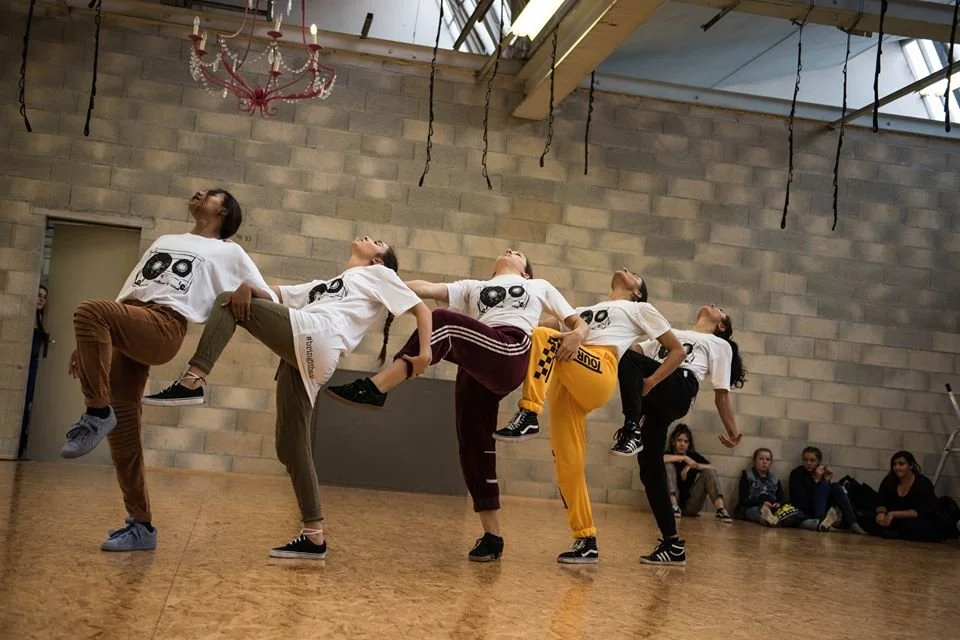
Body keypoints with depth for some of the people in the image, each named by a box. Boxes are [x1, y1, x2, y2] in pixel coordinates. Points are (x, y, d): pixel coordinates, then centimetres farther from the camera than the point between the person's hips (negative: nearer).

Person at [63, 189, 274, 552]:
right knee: (122, 429, -2)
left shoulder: (228, 252, 16)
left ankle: (96, 415, -22)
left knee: (90, 311, -33)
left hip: (164, 327, -6)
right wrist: (90, 343, 21)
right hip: (124, 330, 6)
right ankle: (142, 525, 6)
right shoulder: (164, 241, 33)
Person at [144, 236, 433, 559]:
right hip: (304, 360, 7)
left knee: (228, 303, -6)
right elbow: (273, 295, 26)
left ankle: (193, 381, -21)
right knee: (291, 447, 2)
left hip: (312, 337, -7)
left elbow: (421, 309, 13)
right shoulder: (324, 285, 37)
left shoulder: (379, 274, 21)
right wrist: (247, 288, 3)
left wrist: (424, 352, -5)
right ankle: (313, 537, 4)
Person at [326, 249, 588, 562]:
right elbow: (427, 289, 17)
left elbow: (578, 321, 25)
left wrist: (577, 334, -1)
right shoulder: (473, 288, 34)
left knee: (443, 322, -26)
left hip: (511, 355, -4)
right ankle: (492, 536, 6)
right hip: (476, 368, 4)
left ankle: (374, 389, -31)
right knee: (473, 448, -6)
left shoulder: (539, 286, 31)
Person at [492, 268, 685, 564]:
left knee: (545, 338, -28)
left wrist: (649, 383, 6)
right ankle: (586, 541, 4)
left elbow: (677, 351, 18)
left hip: (599, 375, -5)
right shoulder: (586, 310, 37)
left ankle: (528, 416, -33)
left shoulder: (640, 309, 22)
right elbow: (554, 323, 27)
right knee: (567, 464, -4)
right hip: (564, 384, 5)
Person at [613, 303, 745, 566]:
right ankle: (673, 544, 2)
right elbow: (635, 349, 25)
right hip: (653, 399, 5)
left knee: (629, 358, -28)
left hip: (680, 390, -5)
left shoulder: (720, 344, 24)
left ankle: (632, 430, -33)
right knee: (650, 468, -4)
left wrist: (733, 431, 9)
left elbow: (721, 393, 17)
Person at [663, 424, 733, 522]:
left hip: (690, 506, 3)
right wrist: (683, 458, -21)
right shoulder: (668, 455, 3)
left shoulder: (693, 456, 11)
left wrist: (694, 466, -16)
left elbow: (712, 468, -4)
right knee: (669, 466, -19)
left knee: (708, 472, -11)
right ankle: (674, 506, -35)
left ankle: (720, 509, -32)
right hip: (670, 502, -2)